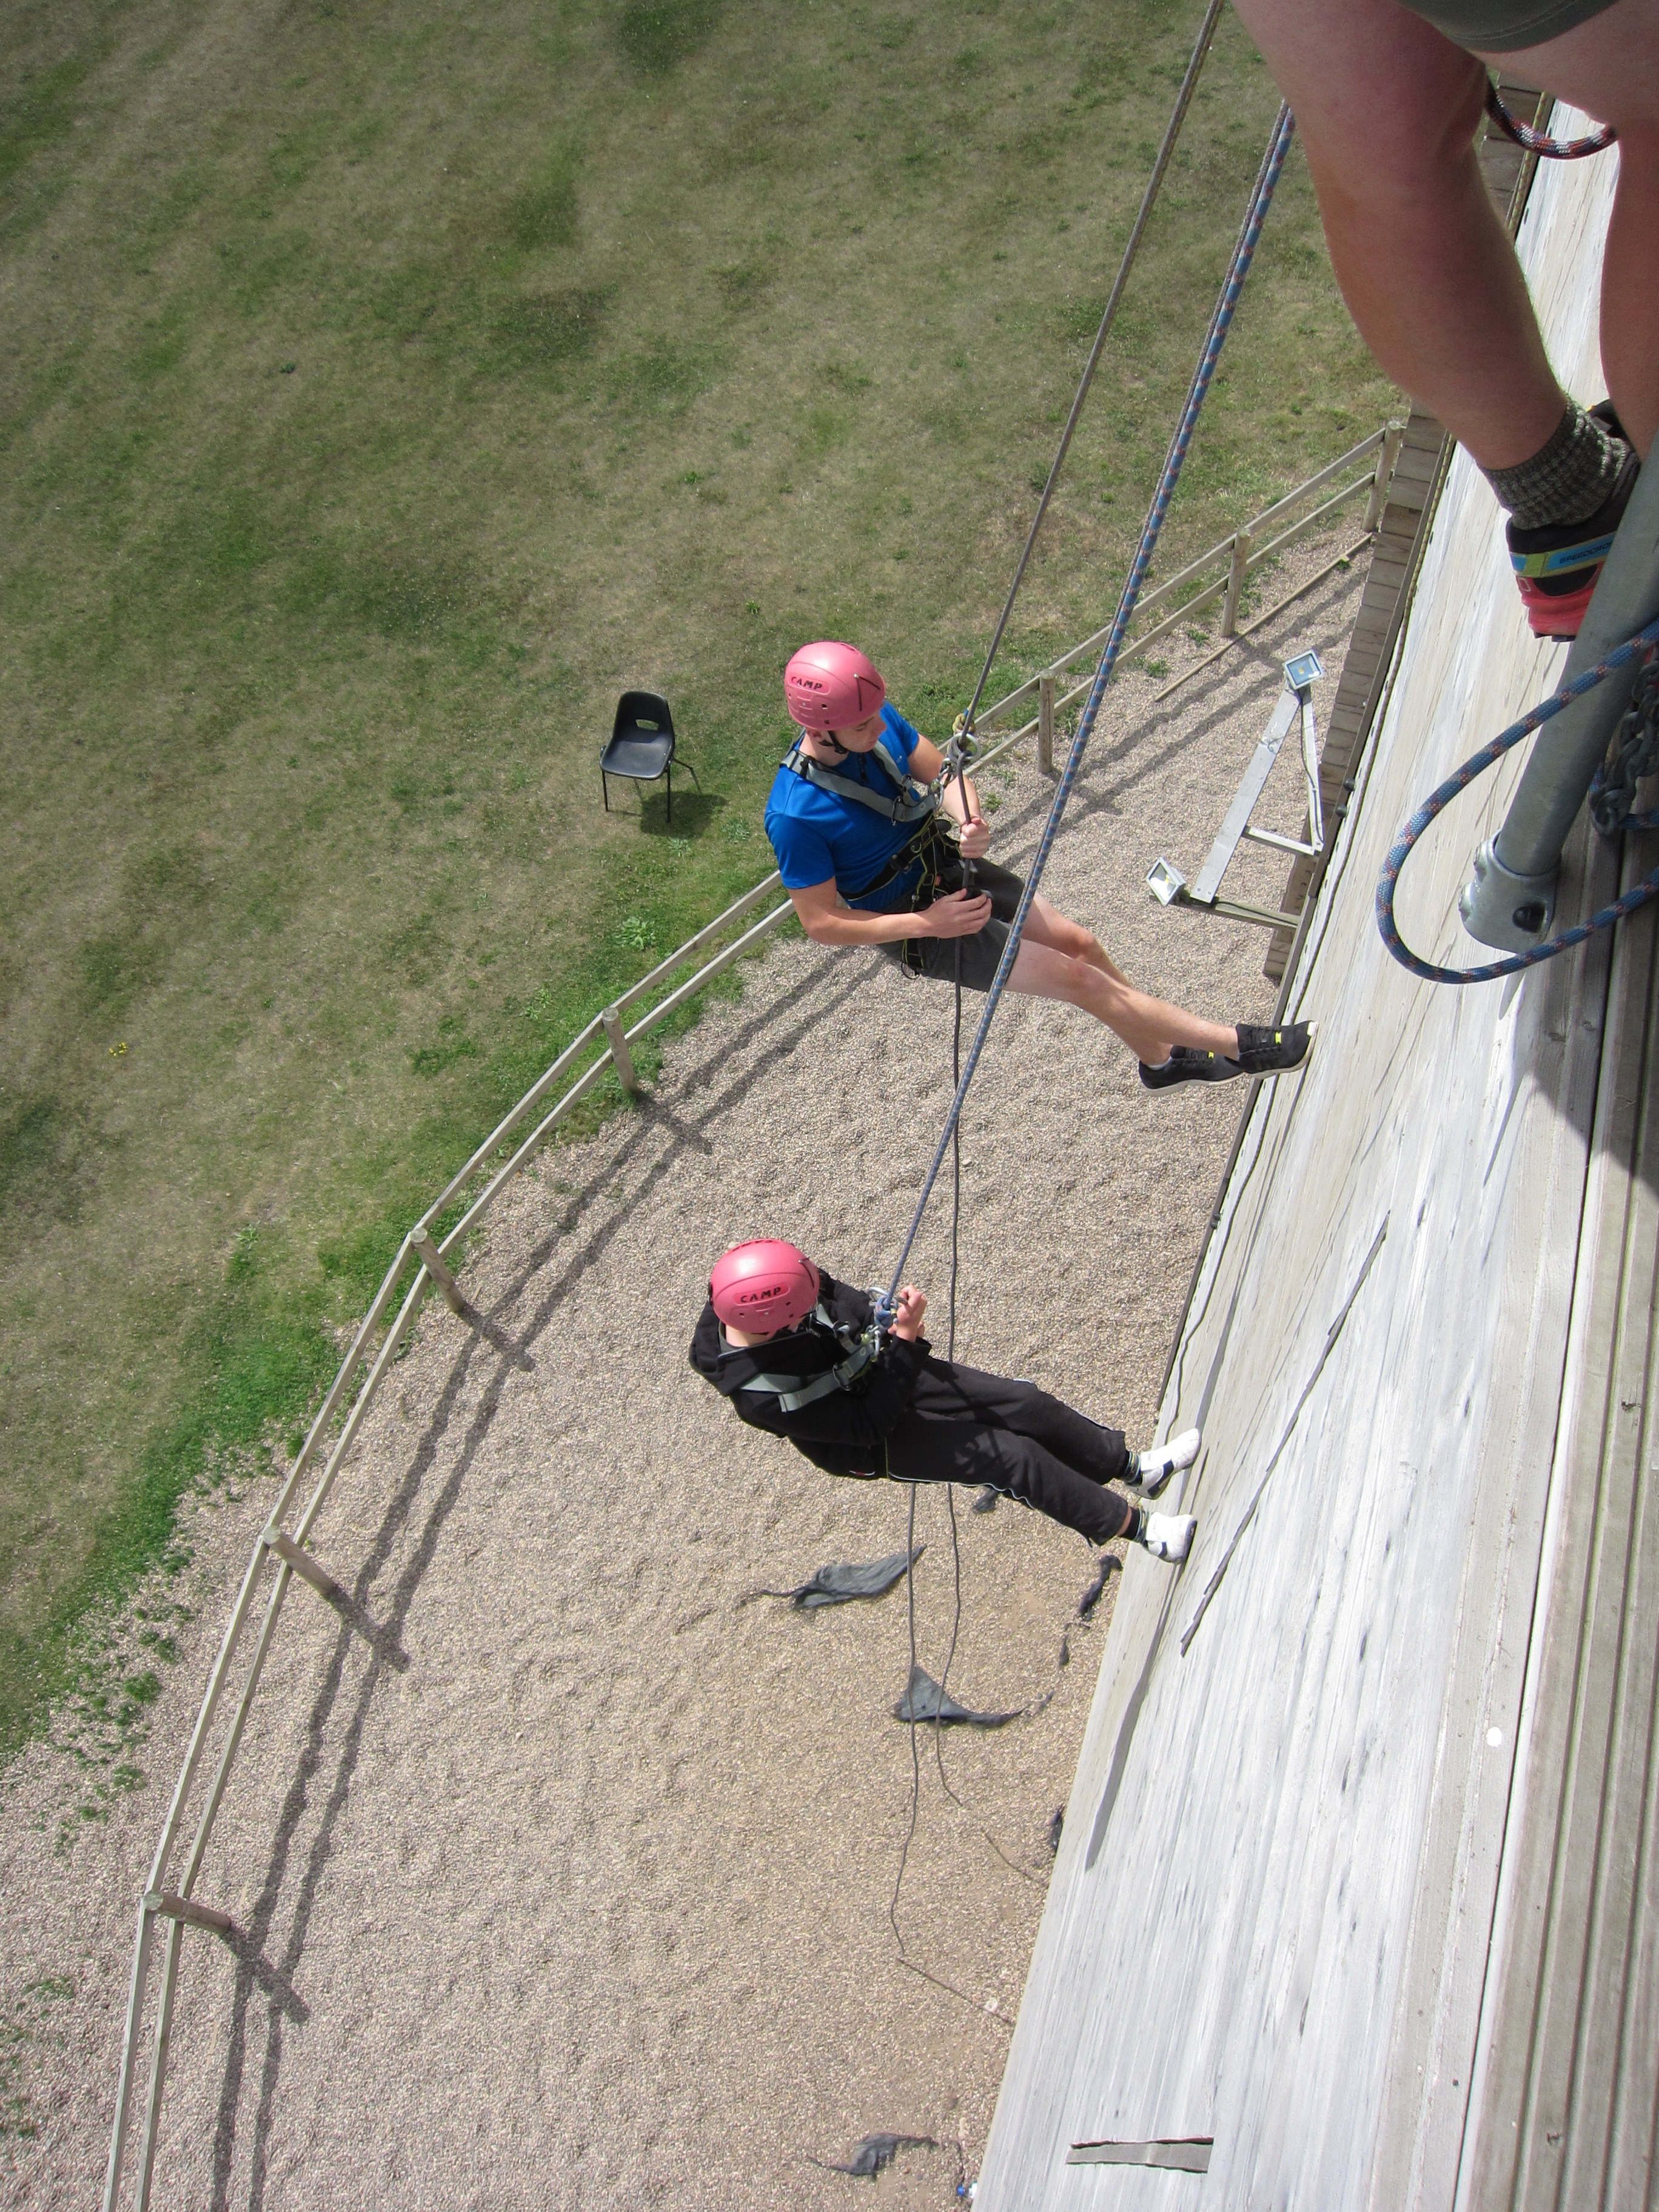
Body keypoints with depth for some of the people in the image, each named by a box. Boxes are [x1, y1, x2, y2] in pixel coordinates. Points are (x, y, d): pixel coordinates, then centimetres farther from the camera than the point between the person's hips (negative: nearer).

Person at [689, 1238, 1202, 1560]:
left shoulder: (754, 1291, -23)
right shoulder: (763, 1394, -39)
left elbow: (840, 1297, -3)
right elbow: (868, 1424, -28)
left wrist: (881, 1319, -24)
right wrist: (906, 1340, -31)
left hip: (879, 1373, 6)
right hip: (875, 1439, -6)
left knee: (1026, 1403, 2)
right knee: (1013, 1454, -13)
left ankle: (1133, 1466, 23)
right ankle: (1133, 1524, 6)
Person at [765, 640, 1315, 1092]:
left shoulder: (876, 720, -12)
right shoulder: (794, 815, -30)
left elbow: (943, 775, 0)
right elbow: (821, 923, -23)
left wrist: (970, 822, -24)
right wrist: (927, 922, -26)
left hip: (945, 864, 6)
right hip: (911, 923, -6)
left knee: (1078, 942, 9)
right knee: (1078, 978, -6)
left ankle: (1159, 1055, 33)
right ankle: (1236, 1045, 6)